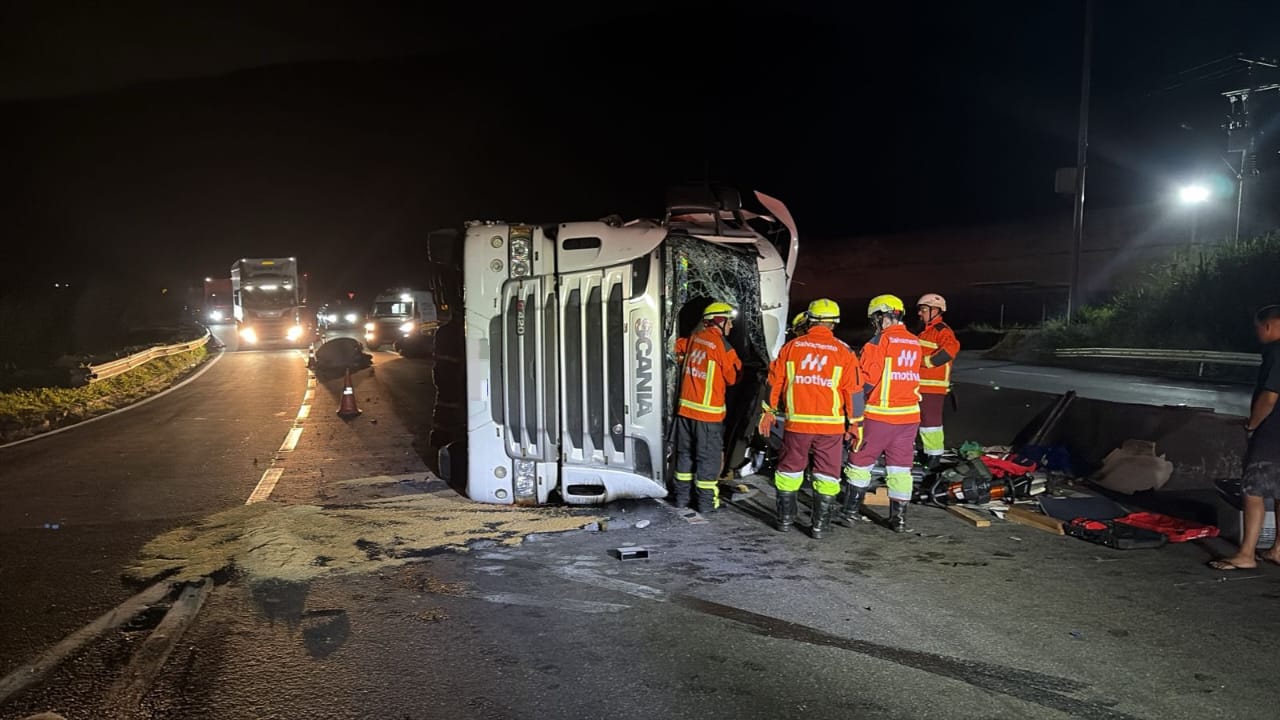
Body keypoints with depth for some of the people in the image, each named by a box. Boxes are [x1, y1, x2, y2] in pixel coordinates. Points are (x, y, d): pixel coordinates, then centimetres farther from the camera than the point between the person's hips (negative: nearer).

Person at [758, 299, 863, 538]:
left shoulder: (791, 347, 2)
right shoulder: (843, 352, -2)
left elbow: (774, 381, 6)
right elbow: (853, 391, -1)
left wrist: (769, 411, 17)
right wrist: (854, 423, 7)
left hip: (796, 421, 1)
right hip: (830, 424, -1)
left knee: (789, 469, 16)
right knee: (827, 474, 10)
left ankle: (785, 518, 24)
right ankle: (819, 525, 13)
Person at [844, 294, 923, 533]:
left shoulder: (879, 342, -13)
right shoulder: (915, 343, 8)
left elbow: (867, 381, -14)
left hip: (879, 414, -5)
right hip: (909, 415, 5)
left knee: (861, 460, 11)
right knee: (900, 467, 9)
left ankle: (853, 508, 21)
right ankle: (899, 517, 10)